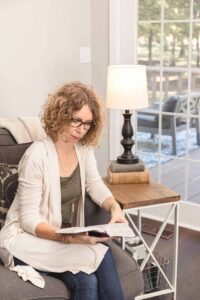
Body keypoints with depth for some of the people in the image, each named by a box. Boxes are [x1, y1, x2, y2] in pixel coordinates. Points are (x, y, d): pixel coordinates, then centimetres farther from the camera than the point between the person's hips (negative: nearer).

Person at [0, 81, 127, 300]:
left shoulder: (84, 148, -1)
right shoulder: (37, 155, -21)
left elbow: (95, 185, 10)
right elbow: (29, 219, -20)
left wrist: (114, 207, -12)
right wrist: (67, 237, -34)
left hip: (67, 237, 6)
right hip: (27, 240, -6)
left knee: (87, 280, -25)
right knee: (102, 256, -25)